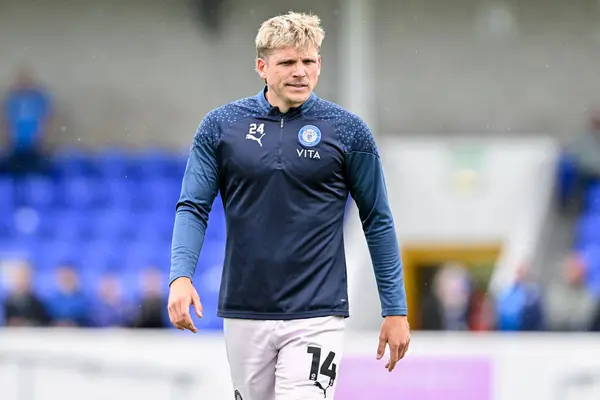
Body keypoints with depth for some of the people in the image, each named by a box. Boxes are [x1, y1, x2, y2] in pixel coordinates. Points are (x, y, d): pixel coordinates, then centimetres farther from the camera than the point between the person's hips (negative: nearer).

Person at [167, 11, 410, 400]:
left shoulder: (348, 131, -1)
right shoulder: (221, 125, 2)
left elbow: (378, 222, 4)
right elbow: (194, 208, 2)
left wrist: (396, 309, 3)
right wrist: (181, 276, -15)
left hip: (316, 317, -2)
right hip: (244, 315, 3)